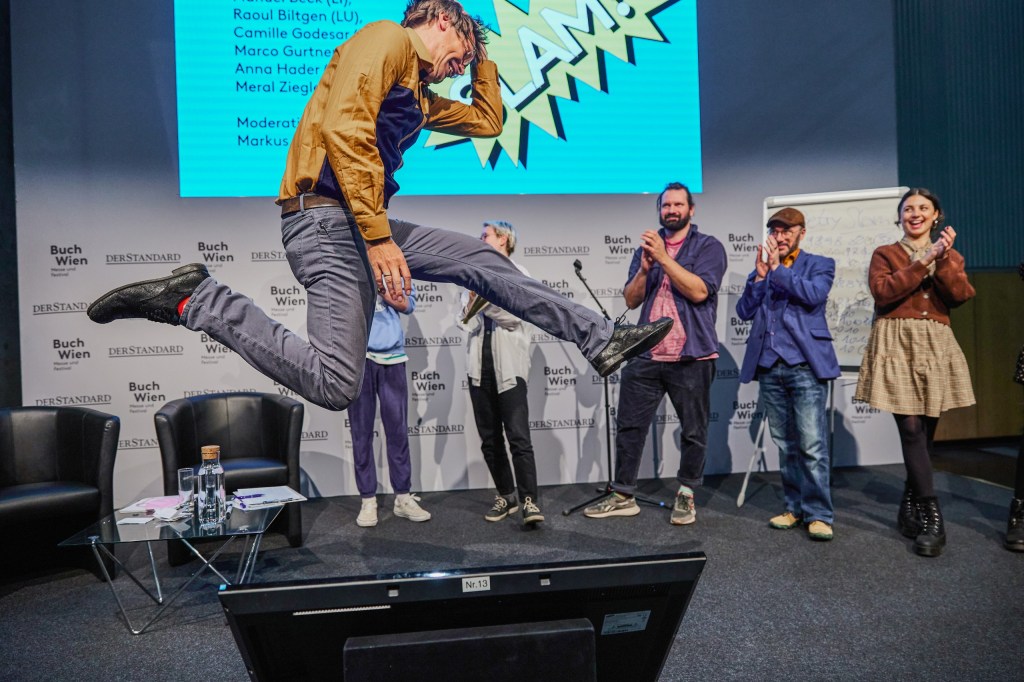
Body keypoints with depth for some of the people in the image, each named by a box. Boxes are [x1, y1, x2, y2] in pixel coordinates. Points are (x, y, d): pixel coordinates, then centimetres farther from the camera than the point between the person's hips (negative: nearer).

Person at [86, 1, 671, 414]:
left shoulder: (421, 92, 27)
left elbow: (488, 121, 38)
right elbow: (343, 127, -17)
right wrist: (379, 239, -21)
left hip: (367, 224, 10)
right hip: (328, 217, -10)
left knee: (483, 261, 9)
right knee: (336, 386, -18)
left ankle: (601, 340, 15)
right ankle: (195, 299, -7)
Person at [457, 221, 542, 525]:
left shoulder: (518, 275, 3)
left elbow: (514, 317, -11)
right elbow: (464, 321, 9)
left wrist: (483, 299, -10)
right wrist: (472, 302, -9)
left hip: (509, 365, -5)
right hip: (479, 365, 6)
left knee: (518, 436, -12)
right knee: (489, 438, 8)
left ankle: (529, 500, -9)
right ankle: (505, 495, 17)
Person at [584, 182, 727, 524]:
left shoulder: (709, 247, 2)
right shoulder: (646, 246, 15)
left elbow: (699, 291, -14)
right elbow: (631, 299, 8)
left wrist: (663, 258, -16)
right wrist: (645, 268, -8)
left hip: (691, 356, -3)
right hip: (646, 355, 4)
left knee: (693, 431, 5)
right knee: (629, 425, 4)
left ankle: (686, 496, 21)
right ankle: (623, 496, 14)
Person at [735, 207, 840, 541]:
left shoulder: (820, 264, 9)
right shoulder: (760, 268, 18)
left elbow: (814, 294, -12)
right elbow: (744, 311, 5)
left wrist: (778, 268, -11)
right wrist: (760, 274, -6)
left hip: (805, 364, -4)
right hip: (769, 366, 4)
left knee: (812, 444, -7)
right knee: (785, 444, 8)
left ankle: (818, 513, 0)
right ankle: (795, 507, 17)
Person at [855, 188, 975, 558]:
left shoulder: (950, 256, 17)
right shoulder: (885, 254, 9)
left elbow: (961, 295, -1)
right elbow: (883, 292, -10)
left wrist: (943, 259, -11)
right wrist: (924, 260, -10)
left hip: (936, 347, 3)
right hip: (897, 345, -3)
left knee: (924, 432, 4)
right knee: (912, 429, -11)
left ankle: (910, 509, 19)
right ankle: (932, 518, -9)